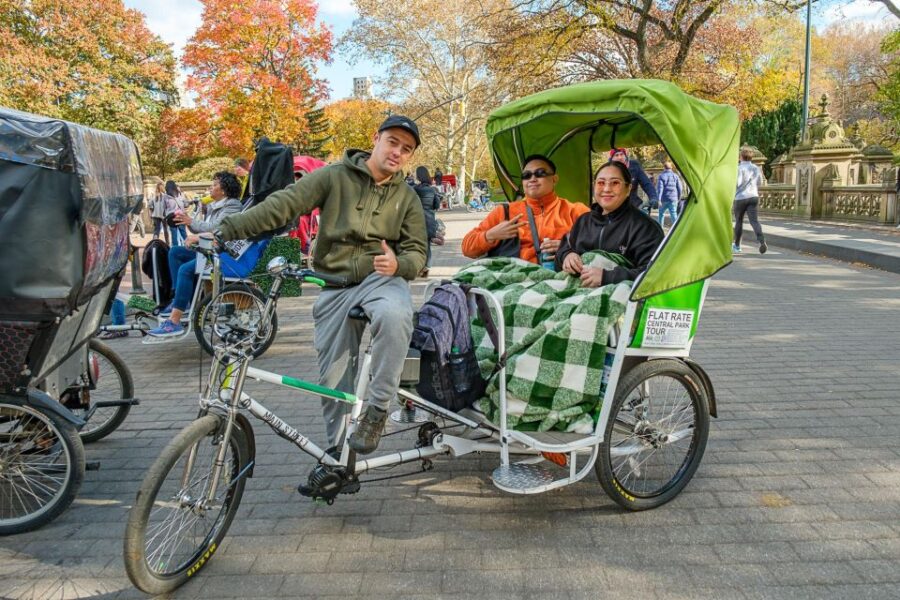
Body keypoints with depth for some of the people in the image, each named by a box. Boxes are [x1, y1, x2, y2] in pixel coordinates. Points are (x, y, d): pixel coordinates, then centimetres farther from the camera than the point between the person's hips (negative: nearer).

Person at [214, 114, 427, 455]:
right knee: (333, 379, 3)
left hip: (382, 278, 0)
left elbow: (417, 252, 5)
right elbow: (283, 204, -9)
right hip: (336, 286, 1)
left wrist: (398, 264, -20)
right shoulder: (334, 177, 0)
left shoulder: (407, 198, 7)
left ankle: (377, 408, -21)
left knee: (394, 315, -37)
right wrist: (227, 230, -19)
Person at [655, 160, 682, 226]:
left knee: (661, 213, 17)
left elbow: (659, 188, -12)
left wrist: (658, 199, -15)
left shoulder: (661, 176, -3)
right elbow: (679, 188, 7)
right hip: (673, 199, 2)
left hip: (664, 199, -2)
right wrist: (679, 198, 19)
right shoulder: (675, 176, 7)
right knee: (673, 214, -2)